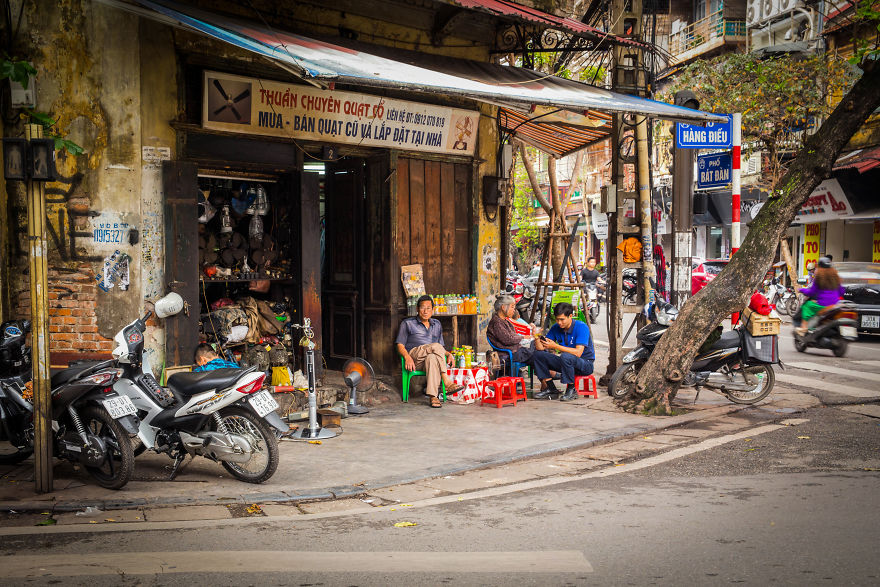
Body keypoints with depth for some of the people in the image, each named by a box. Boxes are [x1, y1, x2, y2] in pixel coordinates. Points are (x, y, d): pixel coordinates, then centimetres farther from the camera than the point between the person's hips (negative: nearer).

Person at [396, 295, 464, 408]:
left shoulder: (436, 324, 25)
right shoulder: (407, 323, 14)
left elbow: (442, 347, 26)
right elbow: (400, 345, 5)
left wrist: (448, 354, 3)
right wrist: (407, 357, -16)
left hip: (433, 355, 2)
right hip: (414, 358, -2)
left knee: (432, 358, -39)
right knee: (436, 346, -33)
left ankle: (432, 396, -52)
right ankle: (447, 382, -38)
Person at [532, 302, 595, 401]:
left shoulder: (581, 327, -20)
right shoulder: (556, 328, -2)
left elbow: (578, 353, -31)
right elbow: (541, 348, -3)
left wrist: (555, 346, -34)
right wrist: (537, 337, -24)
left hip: (586, 364, -7)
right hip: (567, 363, 7)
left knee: (566, 356, -37)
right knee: (538, 355, -7)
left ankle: (571, 390, -19)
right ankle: (551, 388, 0)